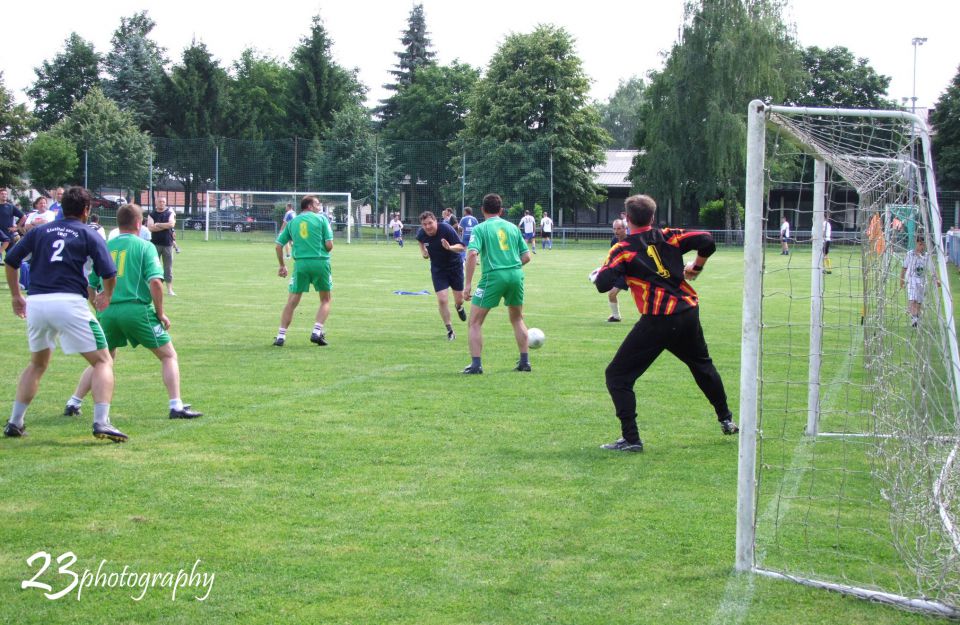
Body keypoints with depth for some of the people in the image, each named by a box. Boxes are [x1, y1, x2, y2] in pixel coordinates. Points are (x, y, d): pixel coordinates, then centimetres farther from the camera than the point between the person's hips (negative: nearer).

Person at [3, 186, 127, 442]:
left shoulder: (40, 231, 16)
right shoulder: (88, 235, 7)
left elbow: (10, 261, 13)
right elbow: (109, 274, 0)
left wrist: (16, 296, 24)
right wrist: (106, 296, 20)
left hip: (36, 303, 5)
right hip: (70, 303, -4)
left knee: (37, 365, 26)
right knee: (103, 361, 4)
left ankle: (14, 423, 22)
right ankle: (101, 422, -13)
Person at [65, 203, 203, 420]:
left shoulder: (105, 248, 13)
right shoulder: (145, 247, 0)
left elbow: (90, 286, 14)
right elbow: (155, 282, -11)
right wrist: (160, 313, -2)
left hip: (109, 311, 4)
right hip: (137, 310, -4)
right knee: (169, 355, 8)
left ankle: (73, 403, 17)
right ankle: (176, 406, -2)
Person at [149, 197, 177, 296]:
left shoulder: (170, 214, 6)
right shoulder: (152, 215, 5)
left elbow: (171, 224, -13)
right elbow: (150, 228, -10)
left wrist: (158, 225, -10)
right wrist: (165, 226, -11)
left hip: (167, 244, 0)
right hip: (155, 244, 0)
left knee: (168, 267, 2)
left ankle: (169, 289, 5)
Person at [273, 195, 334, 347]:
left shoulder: (292, 222, 12)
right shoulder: (321, 218, 3)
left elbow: (279, 245, 11)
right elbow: (329, 245, -3)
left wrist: (282, 265, 22)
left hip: (300, 263, 2)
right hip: (320, 262, -2)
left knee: (292, 301, 8)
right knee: (325, 300, 14)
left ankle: (281, 335, 2)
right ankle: (317, 332, -1)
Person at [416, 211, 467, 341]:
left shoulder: (446, 229, -26)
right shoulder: (421, 234, -14)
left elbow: (461, 247, -27)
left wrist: (450, 247, -46)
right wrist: (423, 252, -2)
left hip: (455, 266, -2)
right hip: (437, 269, 2)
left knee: (459, 299, 8)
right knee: (442, 300, -12)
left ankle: (459, 307, 49)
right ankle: (450, 331, 3)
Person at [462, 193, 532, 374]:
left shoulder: (480, 229, 1)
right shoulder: (513, 227, 14)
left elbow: (472, 254, -14)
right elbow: (526, 256, 13)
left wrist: (468, 283, -12)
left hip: (493, 276, -4)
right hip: (516, 274, 4)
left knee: (475, 323, 5)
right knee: (517, 319, 24)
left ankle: (476, 364, -4)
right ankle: (525, 361, 22)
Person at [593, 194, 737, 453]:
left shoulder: (623, 250, -4)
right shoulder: (668, 236, 8)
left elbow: (603, 284, -15)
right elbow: (706, 241, 0)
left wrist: (601, 273, 8)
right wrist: (696, 267, 18)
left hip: (657, 322, -5)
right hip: (688, 312, 5)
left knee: (617, 375, 3)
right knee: (702, 364, 31)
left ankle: (630, 439, -6)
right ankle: (726, 420, 42)